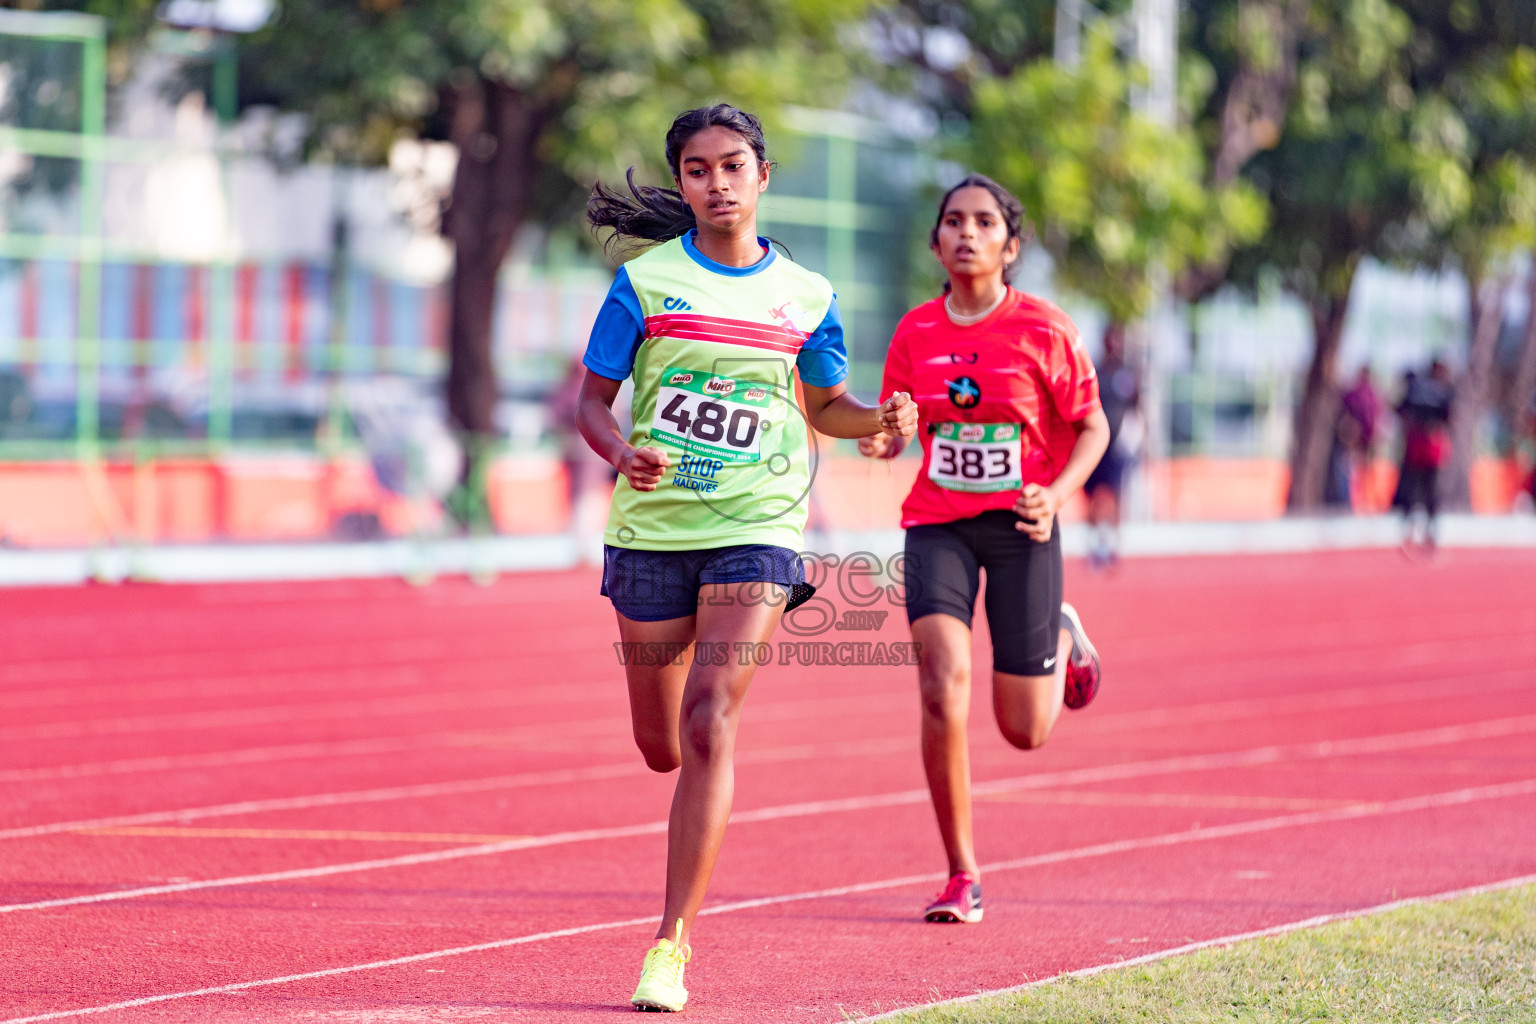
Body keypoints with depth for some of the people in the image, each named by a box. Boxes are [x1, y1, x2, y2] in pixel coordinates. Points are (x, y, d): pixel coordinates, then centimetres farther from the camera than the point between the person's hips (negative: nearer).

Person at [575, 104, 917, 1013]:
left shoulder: (806, 296, 5)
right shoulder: (645, 281, 0)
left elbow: (824, 404, 18)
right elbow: (592, 399, 2)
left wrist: (879, 418, -4)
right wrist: (622, 453, -19)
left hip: (755, 531, -1)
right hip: (653, 529, 1)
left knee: (709, 725, -16)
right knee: (663, 747, 9)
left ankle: (673, 941, -13)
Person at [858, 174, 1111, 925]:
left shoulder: (1044, 331, -7)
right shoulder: (916, 333, 1)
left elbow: (1092, 427, 1)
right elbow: (895, 432, 11)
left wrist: (1056, 495, -16)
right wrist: (878, 440, -13)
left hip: (1020, 526, -1)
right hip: (938, 525, 1)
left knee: (1025, 731, 4)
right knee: (944, 687, -20)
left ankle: (1063, 638, 41)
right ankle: (961, 876, -7)